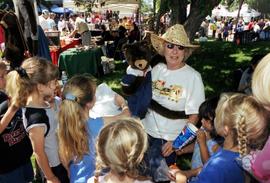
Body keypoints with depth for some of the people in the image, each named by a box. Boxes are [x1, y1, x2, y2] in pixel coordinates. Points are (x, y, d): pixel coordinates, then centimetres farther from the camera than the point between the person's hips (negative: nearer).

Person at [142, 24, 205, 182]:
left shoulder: (193, 77, -16)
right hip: (148, 132, 5)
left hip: (170, 140, -4)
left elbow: (194, 115, -14)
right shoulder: (157, 69, -2)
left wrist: (177, 141, -18)